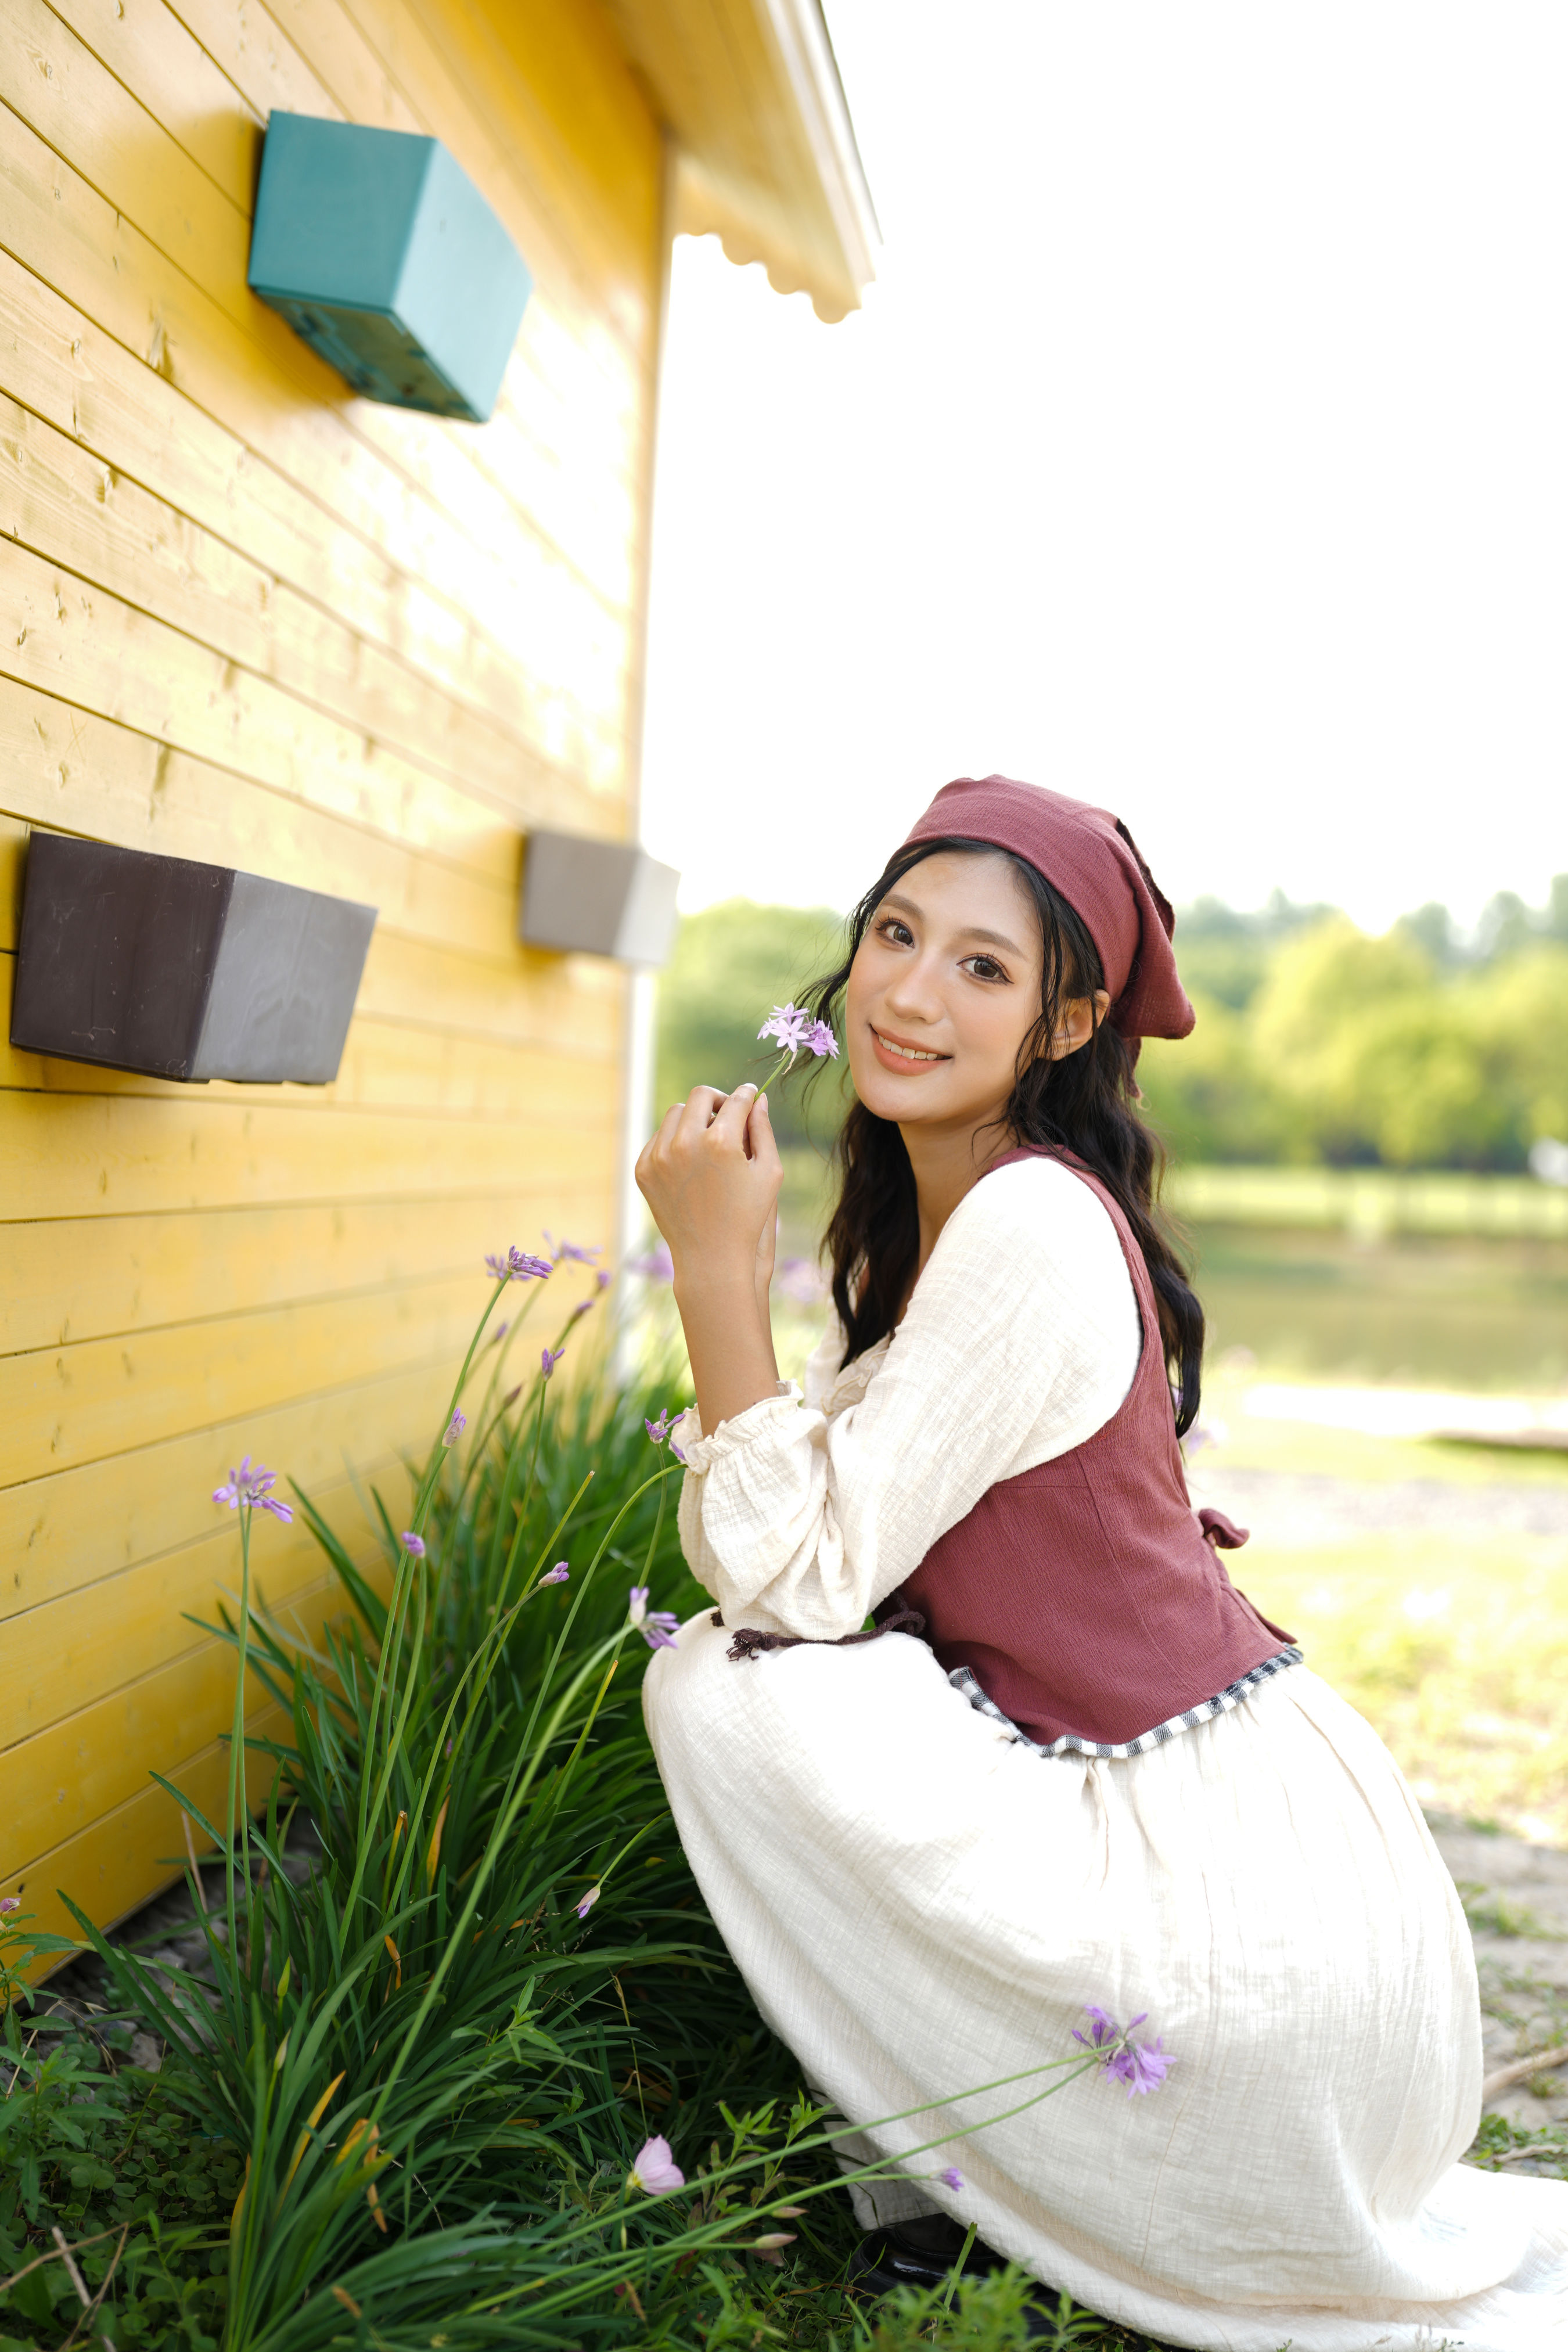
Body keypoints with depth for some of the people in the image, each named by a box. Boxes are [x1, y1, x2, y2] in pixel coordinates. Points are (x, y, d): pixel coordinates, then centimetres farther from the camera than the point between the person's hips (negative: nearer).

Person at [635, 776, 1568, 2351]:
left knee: (722, 1688, -13)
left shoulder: (1035, 1227, -20)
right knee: (738, 1662, 17)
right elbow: (808, 1544, 7)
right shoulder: (917, 1216, 9)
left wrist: (719, 1262, -17)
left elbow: (802, 1582, -20)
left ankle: (924, 2202, 5)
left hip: (1228, 1894, -9)